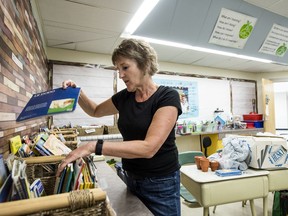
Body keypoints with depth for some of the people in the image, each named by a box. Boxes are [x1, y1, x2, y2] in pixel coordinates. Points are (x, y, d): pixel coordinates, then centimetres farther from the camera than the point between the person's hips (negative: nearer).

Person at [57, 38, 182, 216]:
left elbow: (149, 147, -30)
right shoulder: (124, 97, -1)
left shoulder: (167, 96, -19)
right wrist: (77, 93, -3)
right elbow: (96, 111, 16)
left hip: (160, 183, -5)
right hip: (132, 179, 5)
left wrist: (94, 146, -32)